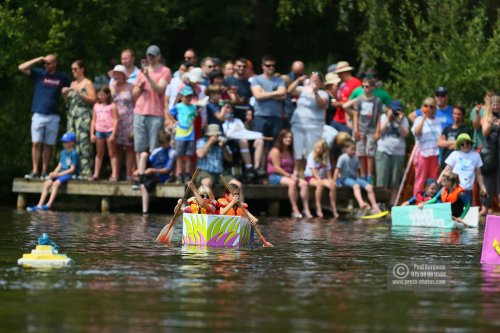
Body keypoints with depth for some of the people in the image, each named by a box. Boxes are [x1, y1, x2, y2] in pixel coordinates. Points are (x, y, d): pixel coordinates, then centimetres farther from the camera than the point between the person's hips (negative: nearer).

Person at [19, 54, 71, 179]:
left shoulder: (62, 78, 7)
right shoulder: (39, 74, 5)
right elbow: (21, 68, -2)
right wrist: (37, 60, -6)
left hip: (53, 117, 1)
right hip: (38, 115, -1)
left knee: (48, 145, 4)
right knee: (36, 143, -8)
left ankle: (44, 172, 9)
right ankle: (35, 171, -7)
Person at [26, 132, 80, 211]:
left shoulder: (74, 154, -9)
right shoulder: (63, 152, 17)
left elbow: (72, 169, -14)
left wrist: (59, 174, -16)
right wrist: (54, 173, -3)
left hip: (69, 174, -8)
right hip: (60, 174, 8)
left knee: (56, 183, -32)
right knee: (46, 183, -10)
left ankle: (49, 205, -34)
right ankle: (39, 205, -15)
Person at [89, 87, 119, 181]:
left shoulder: (112, 106, -3)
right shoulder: (96, 106, 11)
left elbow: (115, 120, -8)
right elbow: (93, 120, 13)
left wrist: (113, 134, -15)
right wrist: (92, 134, 5)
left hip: (109, 131, -5)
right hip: (99, 131, 5)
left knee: (112, 154, 0)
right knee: (99, 154, 11)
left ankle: (114, 174, -3)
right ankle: (96, 174, 14)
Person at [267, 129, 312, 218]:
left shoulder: (290, 152, 19)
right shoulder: (276, 151, -6)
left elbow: (294, 166, 15)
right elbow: (277, 168, -14)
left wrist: (295, 175, -7)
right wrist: (290, 176, -18)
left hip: (289, 176, 8)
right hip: (275, 177, -8)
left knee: (304, 183, -18)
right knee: (292, 183, -36)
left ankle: (306, 209, -26)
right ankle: (295, 210, -37)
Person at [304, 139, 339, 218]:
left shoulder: (326, 157, 12)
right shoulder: (312, 155, -4)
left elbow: (328, 169, 8)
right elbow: (313, 169, -15)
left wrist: (330, 179, -9)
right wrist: (318, 179, -26)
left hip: (322, 177, 5)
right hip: (311, 177, -5)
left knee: (333, 185, -25)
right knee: (320, 184, -38)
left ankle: (334, 209, -21)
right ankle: (318, 209, -36)